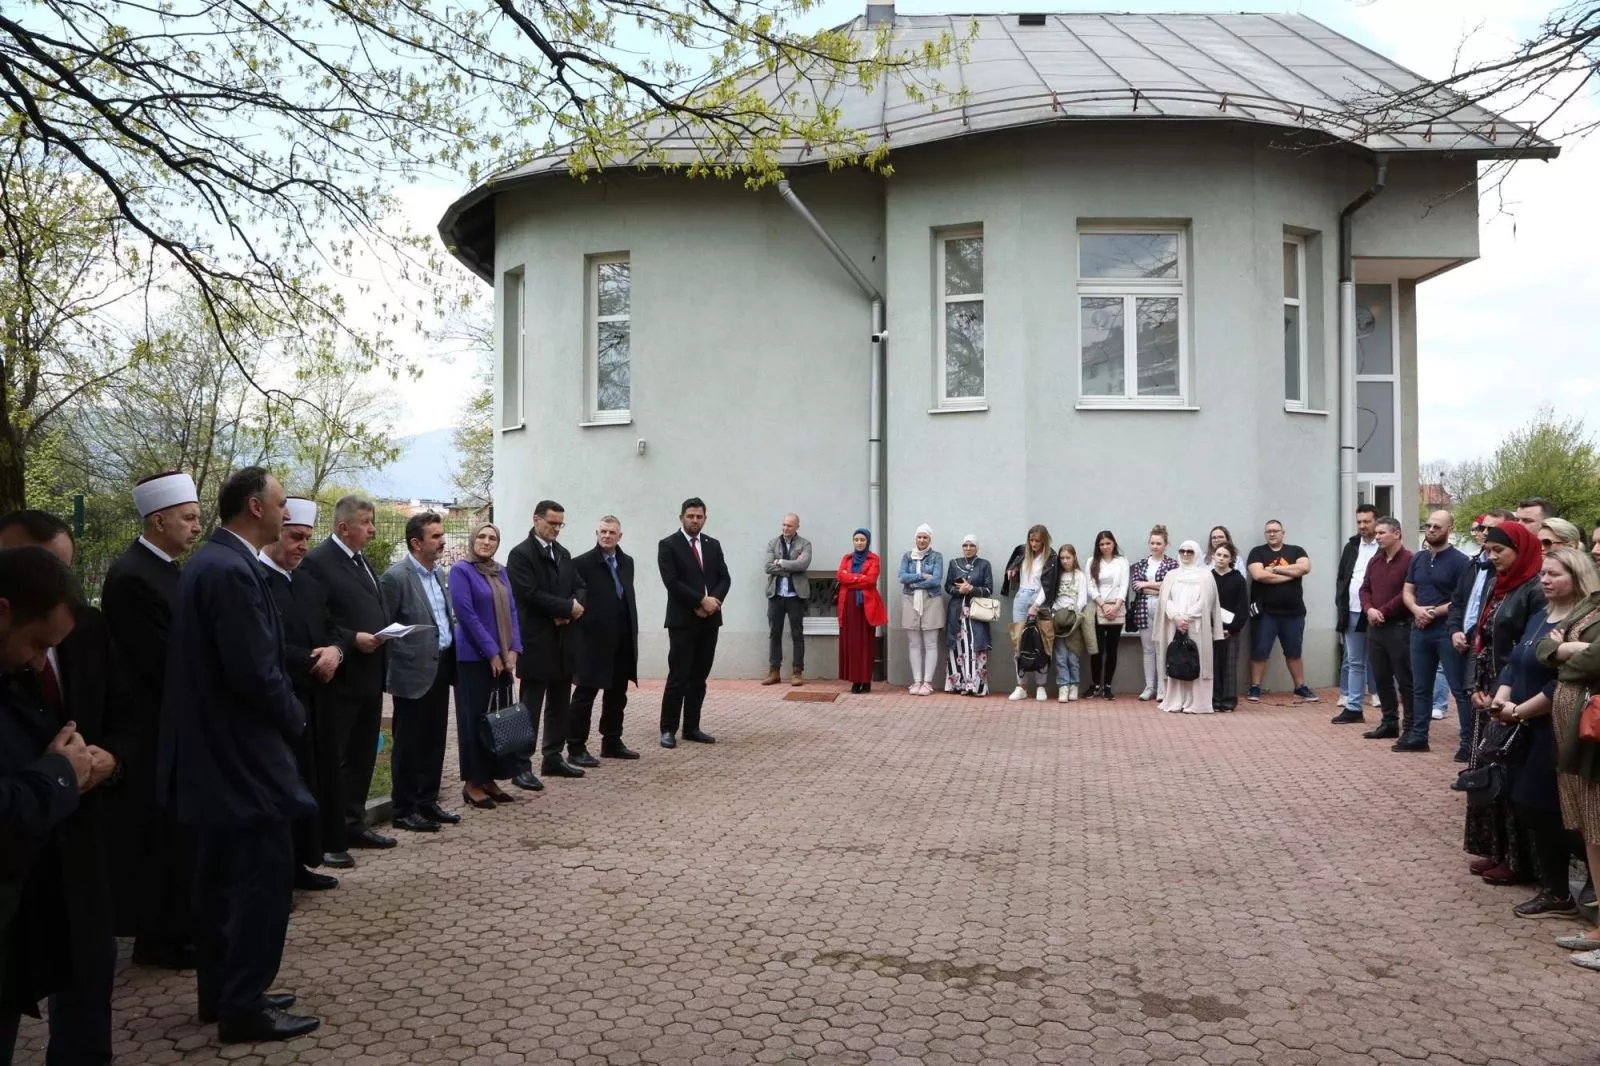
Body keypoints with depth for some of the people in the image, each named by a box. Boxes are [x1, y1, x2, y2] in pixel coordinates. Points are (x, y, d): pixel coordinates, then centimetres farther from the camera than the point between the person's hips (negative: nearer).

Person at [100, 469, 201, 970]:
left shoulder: (168, 569, 10)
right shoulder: (131, 576, -19)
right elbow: (160, 663, -22)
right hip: (153, 728, -9)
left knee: (182, 831, 16)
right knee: (160, 833, 2)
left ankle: (181, 925, 28)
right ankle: (158, 938, 14)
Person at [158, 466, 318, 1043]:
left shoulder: (209, 560, 11)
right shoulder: (232, 570, -22)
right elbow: (255, 673, -24)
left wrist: (283, 712, 13)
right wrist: (295, 718, -7)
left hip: (212, 744, 11)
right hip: (240, 749, -11)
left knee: (221, 875, 17)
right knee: (266, 873, -4)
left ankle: (220, 992, 28)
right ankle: (245, 1008, 4)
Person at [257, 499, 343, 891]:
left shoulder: (311, 583, 15)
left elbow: (332, 630, 16)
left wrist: (335, 650, -6)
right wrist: (313, 662, -13)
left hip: (312, 700, 8)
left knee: (309, 784, 12)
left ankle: (298, 864, 23)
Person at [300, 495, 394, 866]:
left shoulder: (365, 562, 16)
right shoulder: (317, 561, -12)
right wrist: (352, 640, -22)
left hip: (370, 676, 9)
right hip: (339, 678, -9)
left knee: (362, 756, 16)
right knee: (332, 761, 0)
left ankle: (354, 825, 28)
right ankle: (329, 839, 7)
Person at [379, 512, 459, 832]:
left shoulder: (438, 573, 12)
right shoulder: (395, 577, -12)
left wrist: (452, 658, 13)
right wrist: (401, 660, -12)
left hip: (441, 668, 8)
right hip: (414, 673, -7)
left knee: (434, 741, 13)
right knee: (409, 744, 2)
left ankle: (428, 802, 24)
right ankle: (404, 810, 11)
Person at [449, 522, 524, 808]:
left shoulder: (501, 572, 12)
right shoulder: (461, 570, -8)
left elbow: (511, 611, 10)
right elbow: (466, 613, -14)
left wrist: (513, 650, -3)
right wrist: (491, 652, -15)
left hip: (502, 657, 7)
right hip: (474, 657, -6)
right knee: (476, 718, -2)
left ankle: (490, 779, 16)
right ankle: (472, 783, 6)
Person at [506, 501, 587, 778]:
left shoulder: (563, 554, 15)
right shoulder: (520, 554, -8)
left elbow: (580, 588, 12)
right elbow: (530, 594, -18)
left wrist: (572, 609, -9)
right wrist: (568, 607, -13)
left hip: (564, 640, 8)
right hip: (536, 641, -7)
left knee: (560, 705, 12)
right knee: (530, 707, -3)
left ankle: (553, 758, 22)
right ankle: (521, 766, 2)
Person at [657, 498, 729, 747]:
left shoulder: (713, 545, 13)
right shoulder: (668, 545, -3)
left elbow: (725, 578, 7)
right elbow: (672, 582, -13)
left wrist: (712, 601, -11)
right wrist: (702, 600, -16)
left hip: (709, 620, 5)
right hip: (682, 620, -5)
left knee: (699, 678, 8)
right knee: (678, 677, -5)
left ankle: (692, 727, 15)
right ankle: (668, 730, 2)